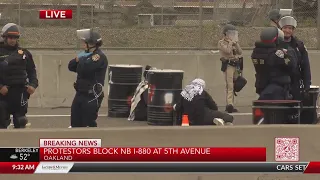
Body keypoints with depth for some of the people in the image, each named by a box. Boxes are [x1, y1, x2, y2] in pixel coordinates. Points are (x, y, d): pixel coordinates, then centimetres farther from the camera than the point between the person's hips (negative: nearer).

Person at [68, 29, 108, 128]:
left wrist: (81, 59, -7)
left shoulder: (99, 56, -15)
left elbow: (85, 68, -27)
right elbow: (71, 66, 12)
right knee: (75, 123, 12)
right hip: (81, 93, 9)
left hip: (92, 96, -9)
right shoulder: (86, 55, 16)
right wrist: (77, 60, -9)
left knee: (88, 124, -7)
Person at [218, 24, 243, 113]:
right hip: (228, 65, -7)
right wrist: (230, 42, -7)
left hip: (236, 65, 7)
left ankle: (230, 105, 10)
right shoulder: (221, 42, -3)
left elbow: (240, 52, 10)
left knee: (233, 86, 6)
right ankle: (229, 104, -21)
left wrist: (236, 44, -1)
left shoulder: (234, 42, 19)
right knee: (229, 85, -15)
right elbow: (228, 51, -19)